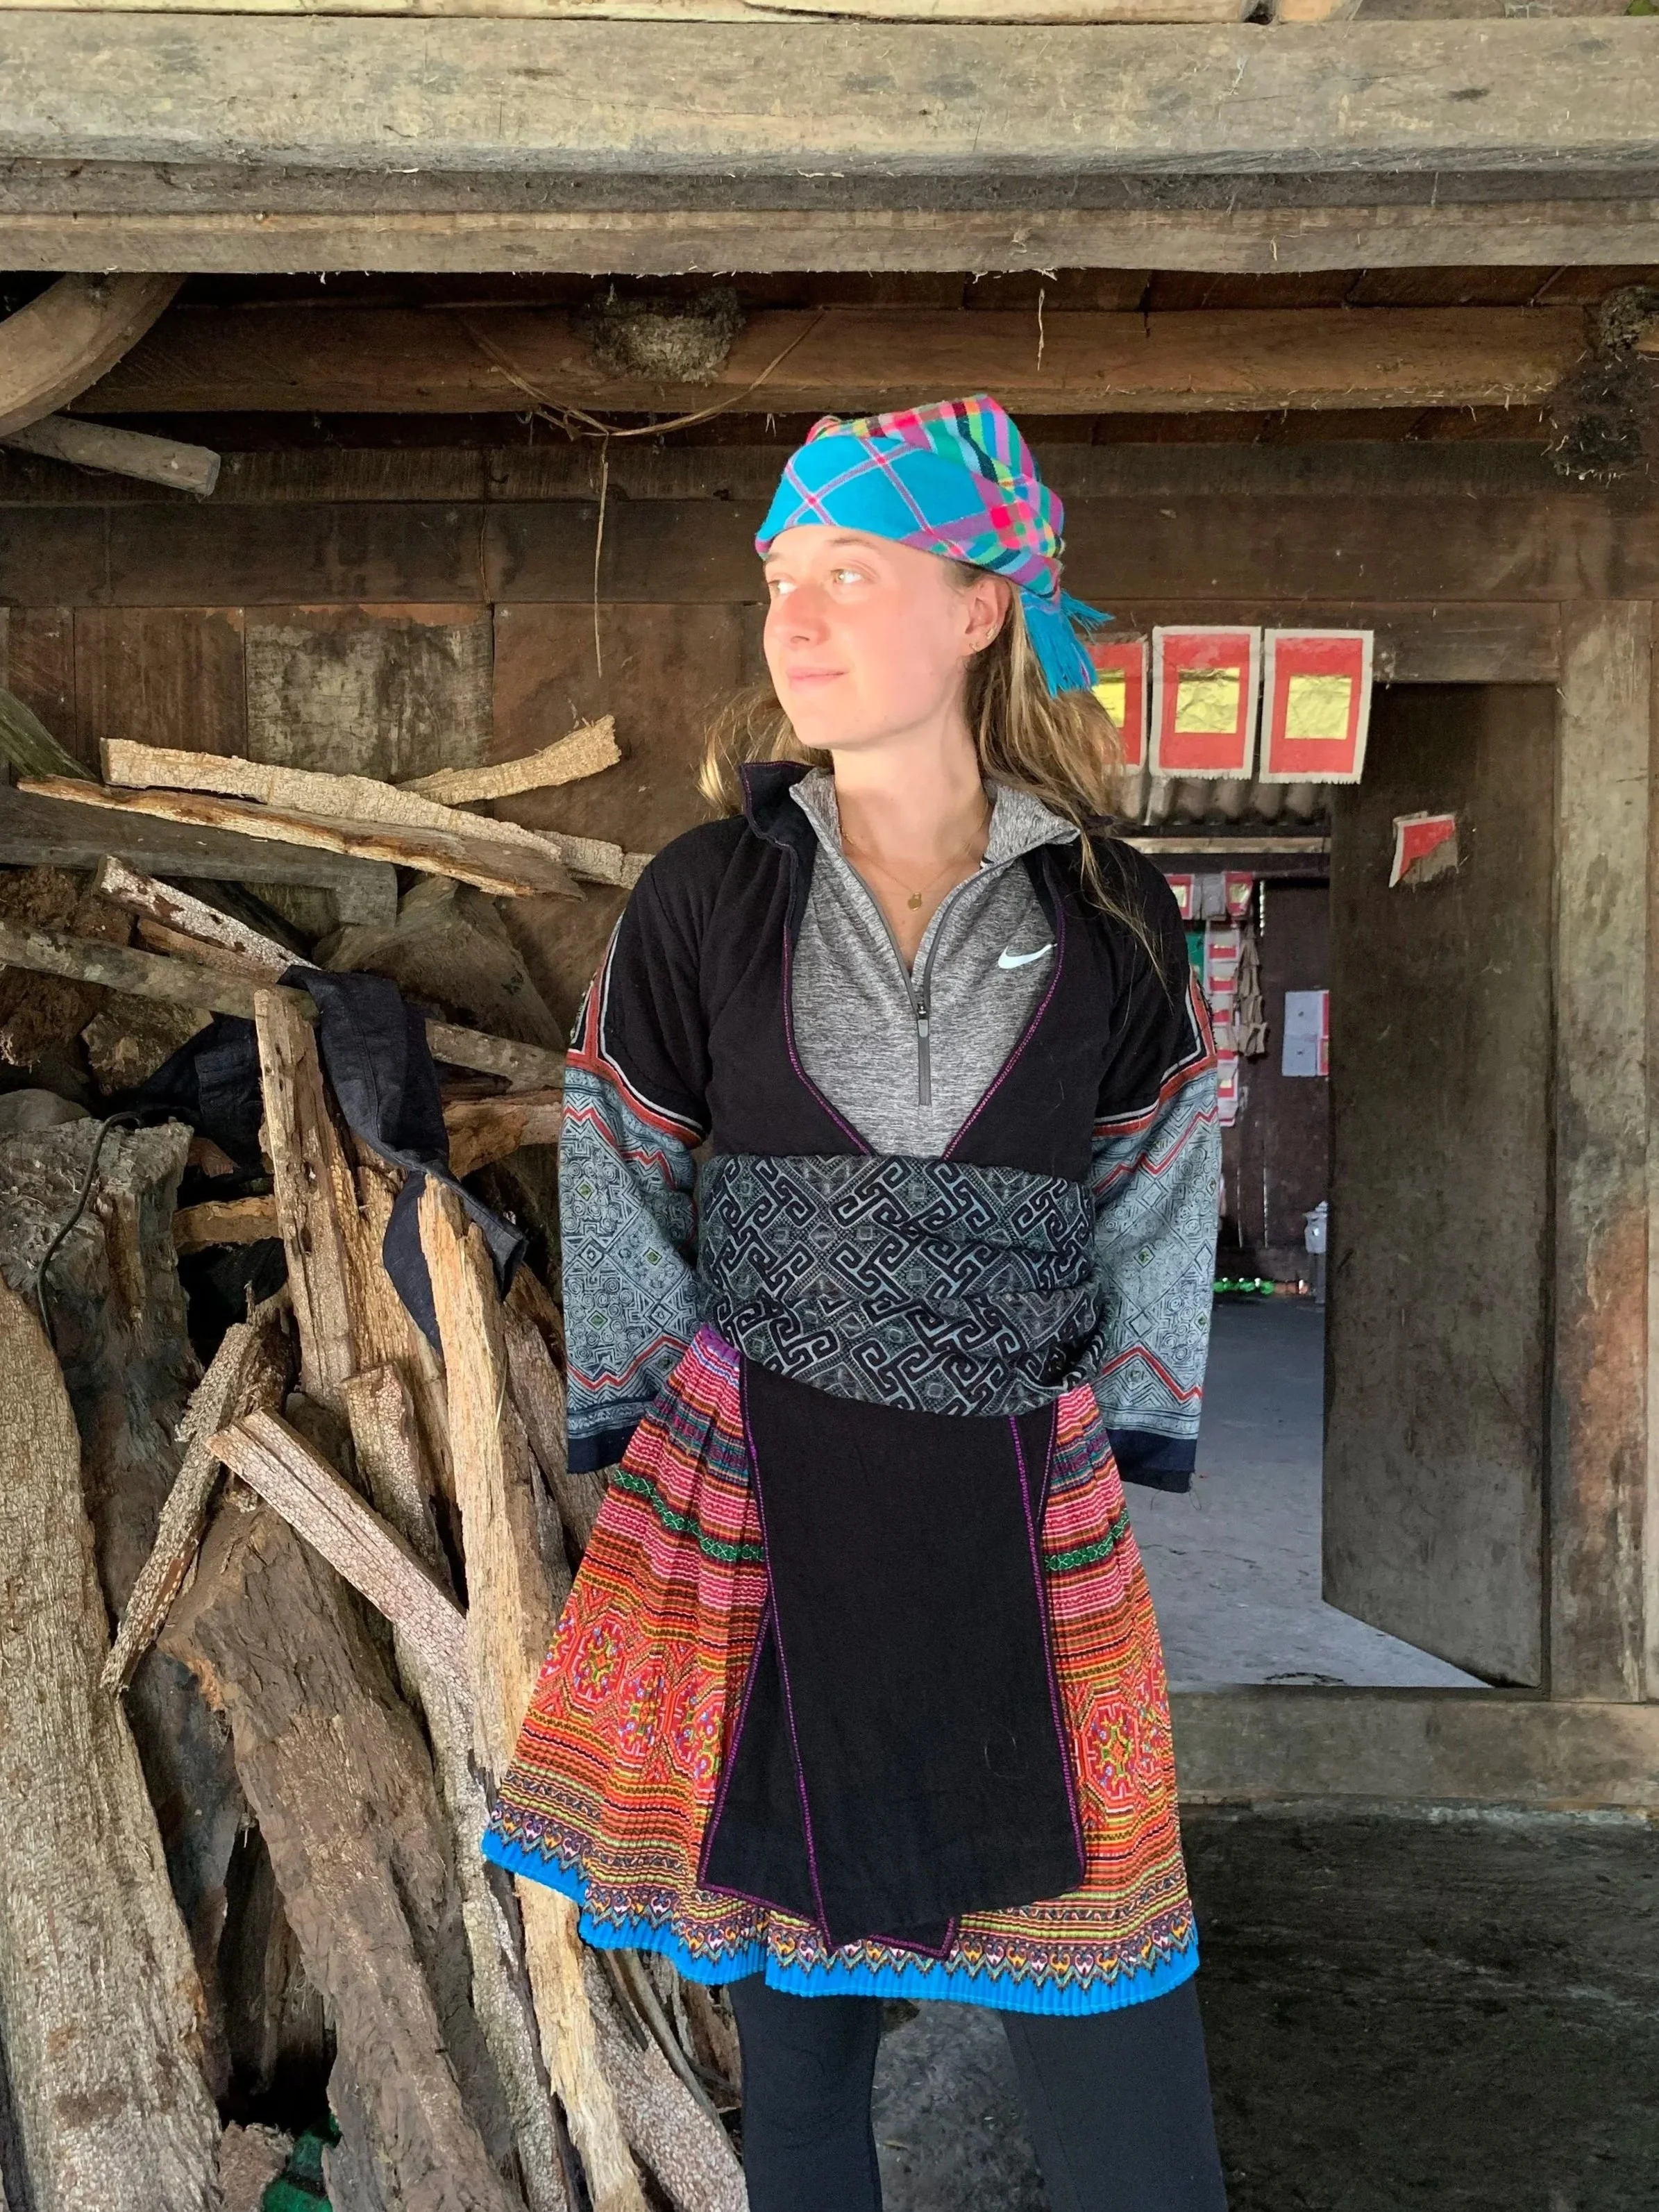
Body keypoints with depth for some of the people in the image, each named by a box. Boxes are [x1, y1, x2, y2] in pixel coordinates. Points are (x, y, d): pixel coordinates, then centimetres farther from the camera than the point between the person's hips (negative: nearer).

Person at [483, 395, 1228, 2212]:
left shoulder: (1112, 917, 1)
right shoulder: (703, 898, 1)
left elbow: (1155, 1211, 8)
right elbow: (623, 1199, 6)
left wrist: (1120, 1447, 4)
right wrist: (644, 1453, 4)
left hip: (1023, 1525, 0)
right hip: (751, 1517, 0)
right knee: (794, 2023, 12)